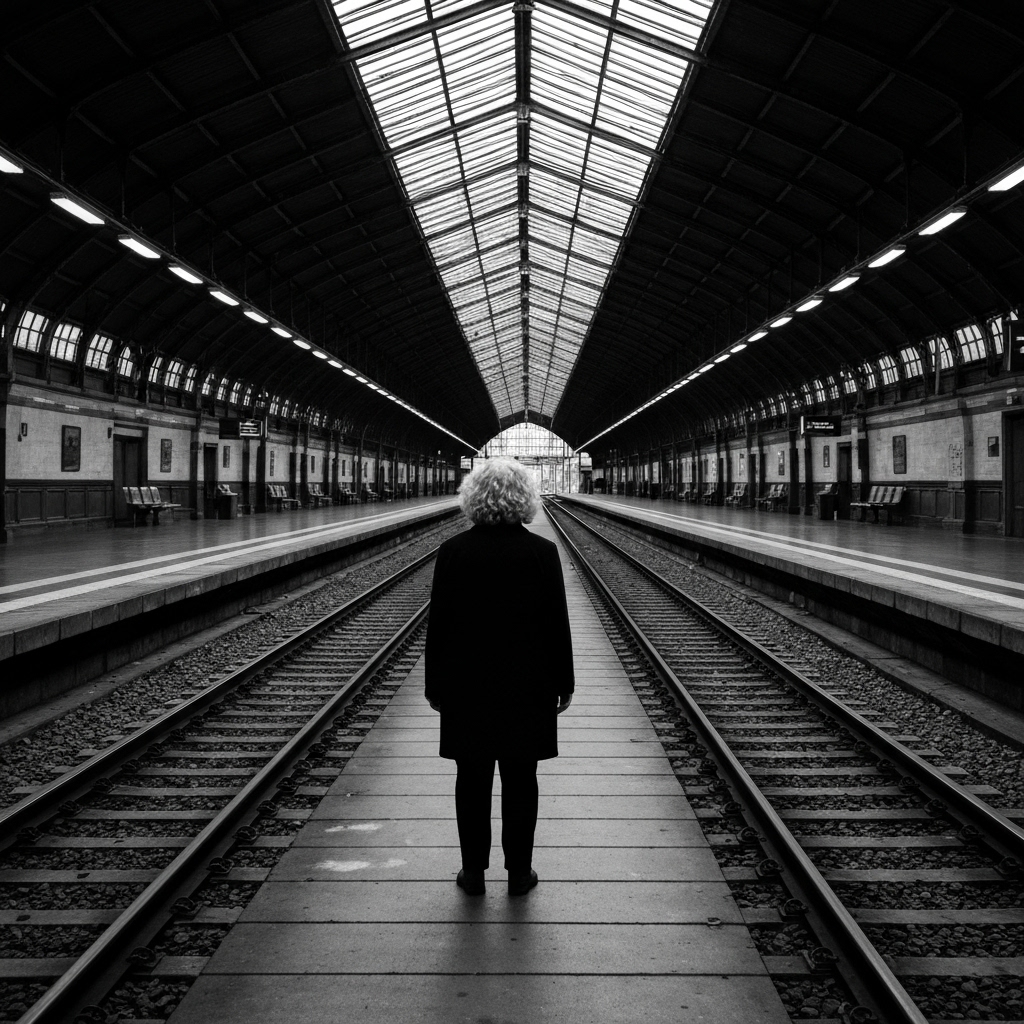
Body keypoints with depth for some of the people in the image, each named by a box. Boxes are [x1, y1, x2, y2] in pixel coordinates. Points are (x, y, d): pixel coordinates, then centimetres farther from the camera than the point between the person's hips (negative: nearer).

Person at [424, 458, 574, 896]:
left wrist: (435, 686, 7)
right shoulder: (542, 551, -7)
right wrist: (563, 683, 5)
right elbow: (557, 622, -4)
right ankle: (518, 872, 17)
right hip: (527, 686, 0)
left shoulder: (453, 551, -6)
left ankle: (473, 871, 18)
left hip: (467, 685, 1)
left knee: (472, 780, 10)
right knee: (520, 782, 9)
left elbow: (438, 622, -2)